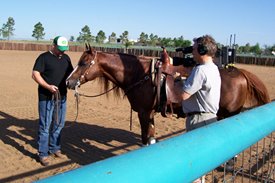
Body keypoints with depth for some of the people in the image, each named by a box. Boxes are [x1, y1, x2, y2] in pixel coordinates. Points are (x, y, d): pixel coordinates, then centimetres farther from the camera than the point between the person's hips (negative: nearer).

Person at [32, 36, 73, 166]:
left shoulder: (66, 58, 11)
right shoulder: (44, 57, -7)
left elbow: (71, 73, 19)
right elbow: (35, 74, -12)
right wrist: (48, 86, -24)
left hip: (62, 97, 6)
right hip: (46, 97, -6)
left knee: (59, 124, 15)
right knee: (45, 125, 0)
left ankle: (54, 148, 32)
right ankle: (43, 154, 10)